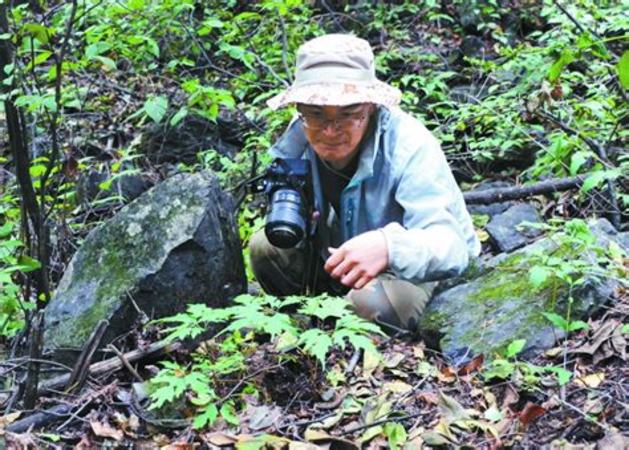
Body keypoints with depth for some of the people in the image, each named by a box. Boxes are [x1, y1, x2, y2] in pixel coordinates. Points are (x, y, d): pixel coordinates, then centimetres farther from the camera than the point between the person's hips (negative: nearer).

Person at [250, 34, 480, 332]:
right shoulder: (299, 136, -17)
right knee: (266, 247, -12)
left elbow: (452, 247, -42)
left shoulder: (410, 145, -33)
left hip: (414, 272, -5)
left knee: (370, 300, -35)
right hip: (341, 262, 6)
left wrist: (389, 246, -64)